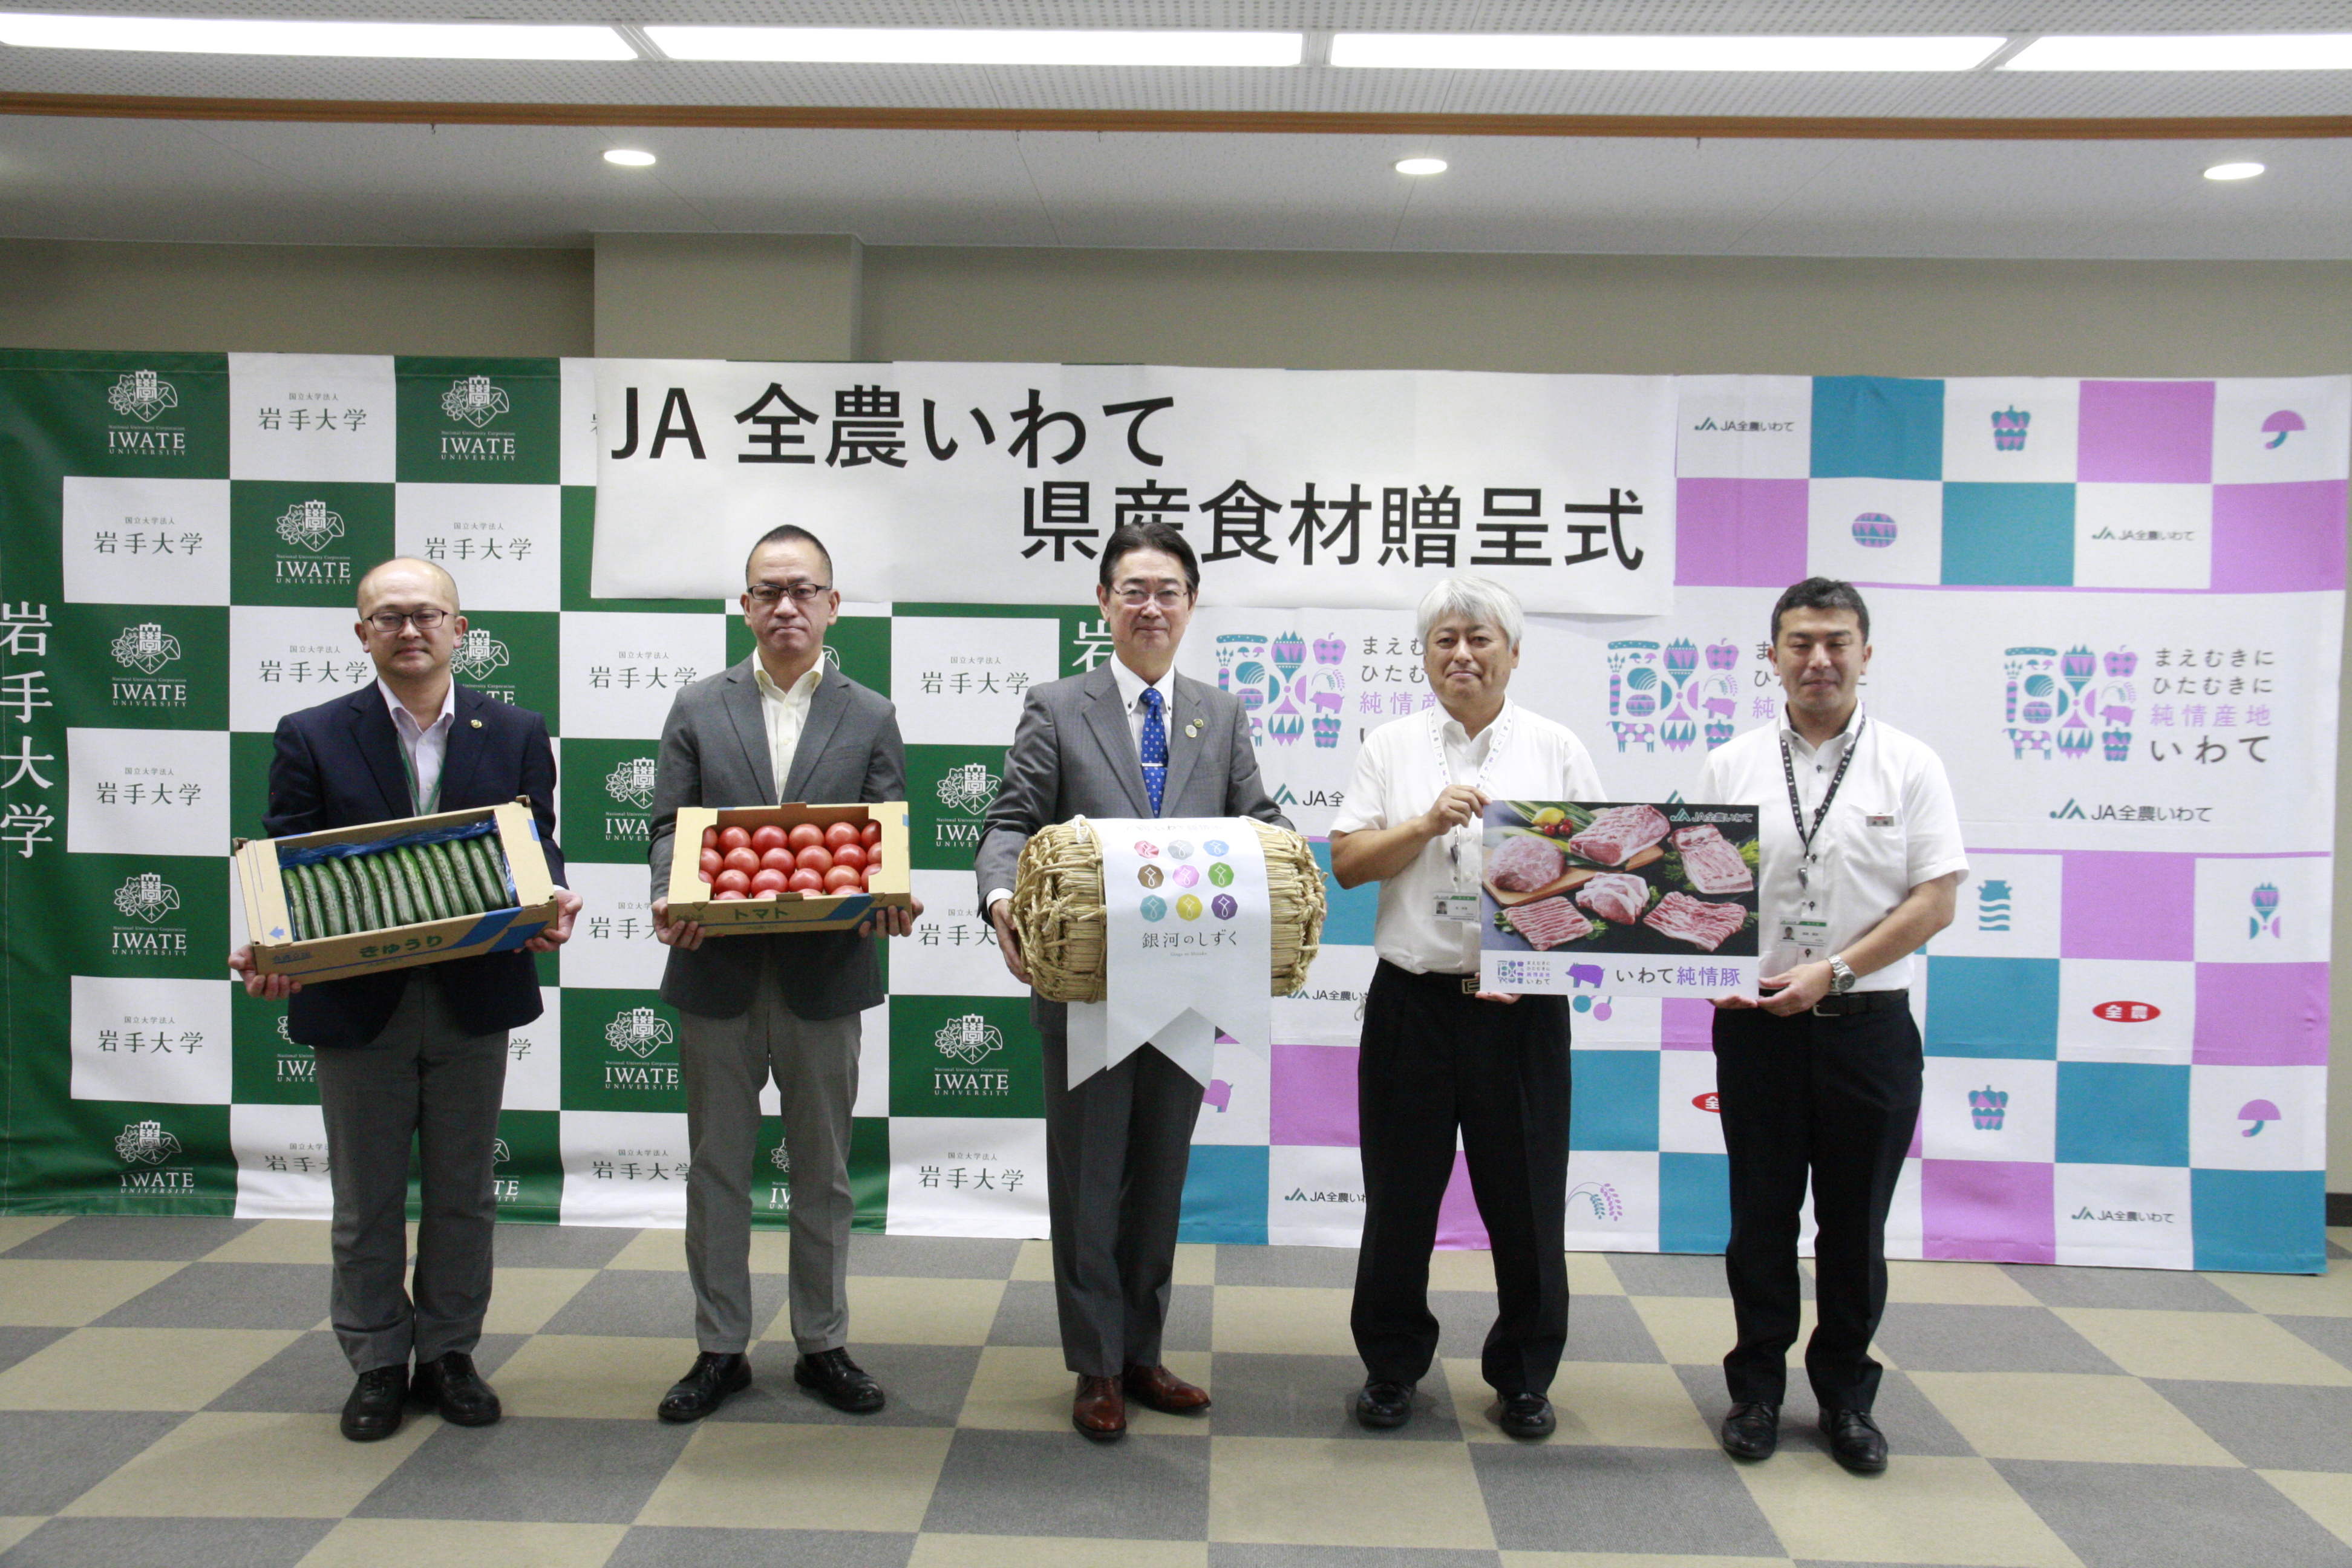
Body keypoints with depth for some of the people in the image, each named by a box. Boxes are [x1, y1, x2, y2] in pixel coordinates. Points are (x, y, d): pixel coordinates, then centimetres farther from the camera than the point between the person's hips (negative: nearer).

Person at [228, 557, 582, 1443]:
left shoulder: (516, 735, 3)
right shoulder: (311, 738, 0)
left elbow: (537, 851, 0)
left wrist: (549, 907, -23)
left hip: (475, 998, 1)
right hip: (357, 1002, -1)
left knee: (462, 1194, 12)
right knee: (366, 1200, 11)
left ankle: (449, 1354, 27)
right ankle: (377, 1364, 26)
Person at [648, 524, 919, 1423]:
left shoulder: (871, 718, 7)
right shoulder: (698, 709, 7)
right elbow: (670, 826, 2)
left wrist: (890, 902, -19)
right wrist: (669, 899, -18)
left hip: (825, 974, 0)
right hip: (718, 972, 0)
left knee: (823, 1172, 10)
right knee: (717, 1170, 9)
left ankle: (823, 1346, 23)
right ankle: (720, 1350, 22)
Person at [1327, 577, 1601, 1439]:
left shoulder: (1556, 749, 6)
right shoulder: (1390, 748, 8)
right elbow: (1347, 863, 2)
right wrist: (1427, 824, -12)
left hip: (1523, 1005, 0)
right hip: (1413, 1002, 1)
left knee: (1525, 1197, 7)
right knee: (1400, 1193, 9)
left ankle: (1524, 1375, 25)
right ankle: (1391, 1365, 26)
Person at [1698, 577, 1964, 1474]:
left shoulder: (1909, 767, 1)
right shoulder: (1731, 768, 6)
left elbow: (1935, 901, -5)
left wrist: (1831, 970, -14)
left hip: (1867, 1023, -1)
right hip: (1756, 1025, 1)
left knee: (1855, 1222, 9)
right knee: (1761, 1217, 10)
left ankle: (1845, 1394, 27)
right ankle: (1758, 1389, 25)